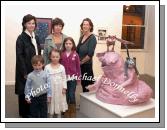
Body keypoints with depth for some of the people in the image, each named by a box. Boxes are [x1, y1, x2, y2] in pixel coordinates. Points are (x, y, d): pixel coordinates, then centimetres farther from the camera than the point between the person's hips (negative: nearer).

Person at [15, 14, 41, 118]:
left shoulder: (36, 37, 10)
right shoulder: (21, 38, -11)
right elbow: (19, 57, -14)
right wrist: (25, 73, -17)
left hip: (35, 69, 6)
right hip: (25, 70, -6)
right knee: (24, 92, 7)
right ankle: (24, 113, 23)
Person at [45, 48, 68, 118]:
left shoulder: (62, 67, -2)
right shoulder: (47, 67, -5)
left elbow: (64, 78, 1)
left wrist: (64, 88, -3)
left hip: (59, 88, 1)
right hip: (50, 88, -1)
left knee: (59, 102, 13)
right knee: (51, 103, 8)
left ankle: (59, 116, 28)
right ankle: (51, 116, 24)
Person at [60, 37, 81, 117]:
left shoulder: (75, 55, -3)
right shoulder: (62, 54, -1)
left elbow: (78, 67, 0)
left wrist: (79, 78, 0)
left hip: (73, 78, -1)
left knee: (72, 95, 1)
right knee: (66, 95, 10)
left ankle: (73, 112, 18)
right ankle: (67, 111, 25)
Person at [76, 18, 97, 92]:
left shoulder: (92, 38, -11)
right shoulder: (82, 37, 10)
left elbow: (90, 54, -18)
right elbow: (77, 50, 14)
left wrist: (81, 62, -10)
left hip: (87, 65, -7)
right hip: (80, 65, 7)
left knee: (88, 83, 2)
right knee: (83, 83, 14)